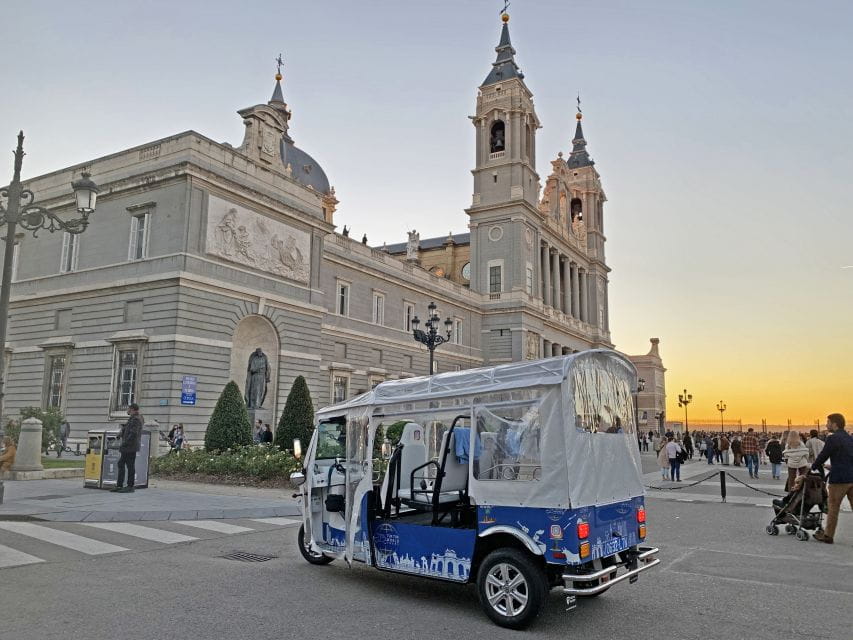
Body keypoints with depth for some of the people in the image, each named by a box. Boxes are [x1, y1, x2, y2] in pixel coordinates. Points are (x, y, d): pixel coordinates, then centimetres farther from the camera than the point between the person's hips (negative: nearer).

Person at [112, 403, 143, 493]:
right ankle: (119, 486, 18)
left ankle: (130, 486, 1)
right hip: (126, 448, 11)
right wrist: (122, 432, 7)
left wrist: (124, 444, -20)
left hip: (130, 447, -11)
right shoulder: (132, 418, 18)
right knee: (121, 464, 13)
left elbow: (133, 434, -23)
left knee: (130, 466, -5)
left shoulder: (136, 419, -16)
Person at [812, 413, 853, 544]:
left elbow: (823, 456, -8)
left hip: (839, 479, -7)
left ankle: (828, 535, 13)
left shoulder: (833, 438, -12)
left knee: (833, 508, 4)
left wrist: (812, 468, 7)